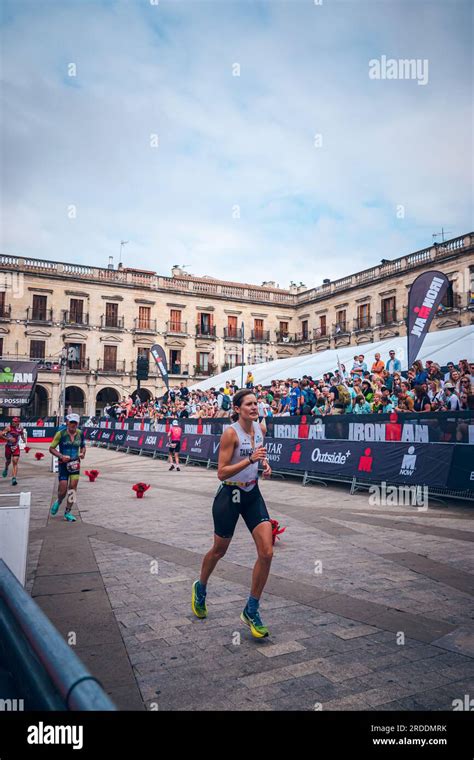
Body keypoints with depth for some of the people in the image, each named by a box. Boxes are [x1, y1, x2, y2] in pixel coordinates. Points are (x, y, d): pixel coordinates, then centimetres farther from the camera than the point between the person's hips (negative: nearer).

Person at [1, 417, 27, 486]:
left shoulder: (21, 428, -4)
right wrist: (8, 439, -26)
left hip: (16, 447, 1)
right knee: (8, 461, 17)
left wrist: (24, 439, 3)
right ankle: (6, 469, 52)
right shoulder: (9, 427, -15)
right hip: (8, 446, -1)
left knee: (15, 463, -11)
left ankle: (14, 478, -15)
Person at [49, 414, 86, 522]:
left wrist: (82, 453, -5)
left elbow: (83, 446, 16)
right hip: (63, 463, -2)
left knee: (73, 487, -7)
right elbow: (51, 448, -6)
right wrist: (61, 456, -20)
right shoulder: (61, 433, -10)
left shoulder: (80, 433, 0)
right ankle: (58, 502, 33)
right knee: (63, 488, -4)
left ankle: (68, 512, 6)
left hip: (75, 463, 2)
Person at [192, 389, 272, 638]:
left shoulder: (261, 427, 0)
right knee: (219, 551, 14)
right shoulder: (230, 433, -19)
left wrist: (264, 463, 2)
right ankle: (200, 588, 45)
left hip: (252, 494, 5)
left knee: (266, 552, -7)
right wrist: (249, 460, -30)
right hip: (229, 495, -5)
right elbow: (221, 473, -21)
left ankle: (251, 611, 10)